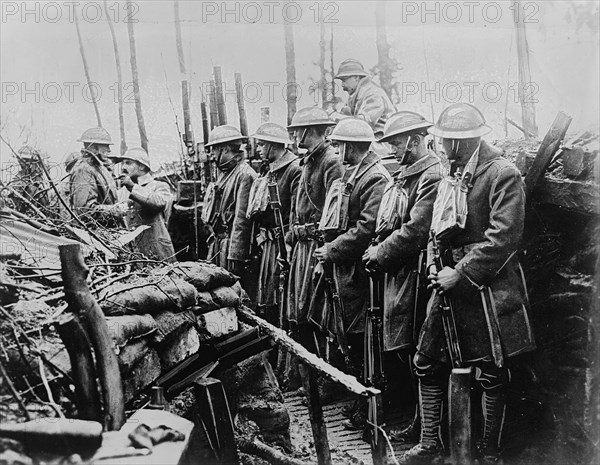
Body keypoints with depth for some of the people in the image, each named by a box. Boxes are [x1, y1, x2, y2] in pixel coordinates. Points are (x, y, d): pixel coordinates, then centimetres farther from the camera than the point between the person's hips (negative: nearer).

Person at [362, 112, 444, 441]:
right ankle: (420, 421, 25)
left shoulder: (434, 176, -14)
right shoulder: (401, 177, 17)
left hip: (415, 274, -9)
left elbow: (416, 230, -20)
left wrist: (380, 253, -11)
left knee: (419, 354, -2)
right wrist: (378, 250, 3)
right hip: (396, 272, 10)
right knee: (403, 350, 14)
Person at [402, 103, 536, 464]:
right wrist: (435, 266, 2)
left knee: (491, 373, 4)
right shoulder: (451, 176, 14)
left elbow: (504, 235, -19)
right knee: (428, 363, 7)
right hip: (451, 285, 8)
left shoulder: (503, 174, -11)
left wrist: (462, 272, -18)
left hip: (487, 286, -7)